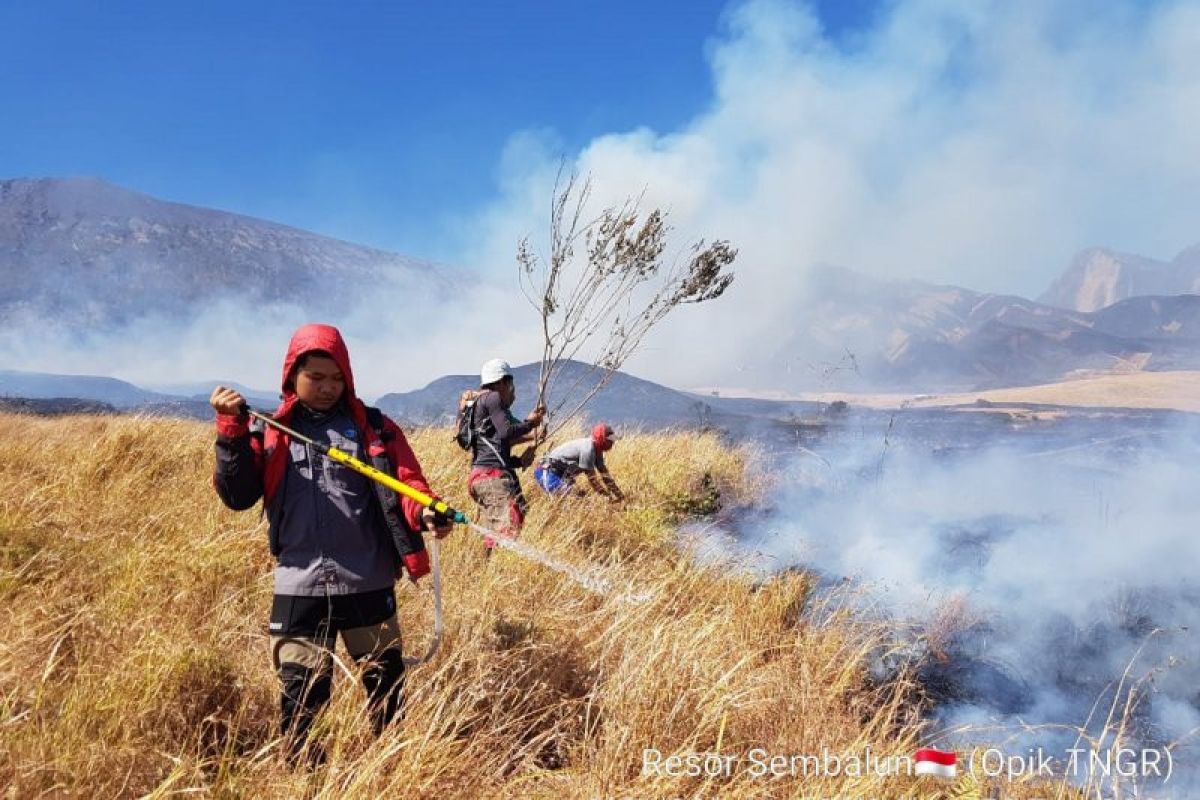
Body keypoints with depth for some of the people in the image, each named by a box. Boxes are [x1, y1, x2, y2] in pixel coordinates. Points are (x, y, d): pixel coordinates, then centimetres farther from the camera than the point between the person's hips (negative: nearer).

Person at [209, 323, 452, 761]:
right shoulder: (271, 431, 7)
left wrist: (424, 513, -23)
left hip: (368, 580, 1)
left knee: (385, 681, 14)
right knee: (301, 690, 3)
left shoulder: (373, 426, 5)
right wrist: (232, 430, -14)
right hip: (300, 583, 0)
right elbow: (238, 495, -2)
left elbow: (405, 483, -1)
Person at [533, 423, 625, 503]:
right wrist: (608, 497, -16)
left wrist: (620, 496, 7)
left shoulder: (597, 449, 5)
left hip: (558, 473, 10)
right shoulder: (587, 449, -24)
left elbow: (604, 474, 10)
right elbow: (592, 477, -21)